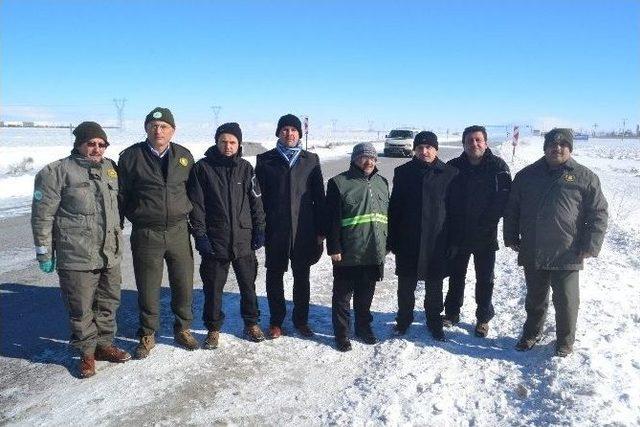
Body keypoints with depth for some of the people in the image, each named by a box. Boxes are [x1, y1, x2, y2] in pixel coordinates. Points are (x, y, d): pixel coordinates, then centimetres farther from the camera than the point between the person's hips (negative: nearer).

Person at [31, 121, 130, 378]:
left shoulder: (110, 168, 9)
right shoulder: (57, 172, -8)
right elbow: (42, 216, -6)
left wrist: (117, 237, 21)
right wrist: (44, 253, -5)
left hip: (111, 255, 6)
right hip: (77, 258, -5)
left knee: (109, 303, 15)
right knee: (81, 309, 5)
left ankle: (104, 344, 32)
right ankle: (87, 352, 23)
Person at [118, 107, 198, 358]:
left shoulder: (184, 156, 6)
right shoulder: (131, 156, -3)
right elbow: (121, 195, 0)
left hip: (178, 231, 2)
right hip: (145, 234, -2)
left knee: (184, 285, 10)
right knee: (148, 289, 7)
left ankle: (183, 329, 31)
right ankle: (147, 335, 26)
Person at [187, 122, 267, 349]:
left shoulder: (246, 168, 5)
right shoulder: (203, 168, -2)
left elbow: (256, 201, 9)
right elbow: (196, 204, -4)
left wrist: (259, 229, 4)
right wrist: (200, 234, -9)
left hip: (244, 240, 2)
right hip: (214, 240, -2)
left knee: (248, 284, 13)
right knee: (213, 287, 7)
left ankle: (252, 323, 30)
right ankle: (213, 328, 23)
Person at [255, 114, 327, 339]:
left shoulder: (311, 160, 7)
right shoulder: (265, 160, 3)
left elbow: (319, 196, 5)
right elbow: (258, 196, 1)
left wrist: (321, 229, 2)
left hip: (304, 229, 1)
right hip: (275, 230, -1)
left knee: (302, 277, 11)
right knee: (275, 276, 9)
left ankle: (301, 319, 27)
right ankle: (276, 321, 24)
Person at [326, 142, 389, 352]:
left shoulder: (382, 183, 11)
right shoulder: (339, 183, -7)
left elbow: (388, 216, 17)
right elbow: (332, 219, -10)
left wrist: (387, 245, 15)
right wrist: (334, 248, -14)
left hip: (374, 252, 5)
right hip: (347, 254, -5)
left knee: (366, 294, 17)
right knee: (343, 295, 7)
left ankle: (363, 327, 34)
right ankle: (341, 333, 20)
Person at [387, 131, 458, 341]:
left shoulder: (450, 173, -2)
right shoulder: (403, 172, 1)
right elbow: (394, 207, 2)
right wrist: (392, 239, -1)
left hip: (437, 241, -1)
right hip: (407, 241, 1)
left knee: (434, 286, 13)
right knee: (406, 284, 12)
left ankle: (434, 322, 31)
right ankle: (403, 319, 30)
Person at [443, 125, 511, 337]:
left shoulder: (498, 166, -6)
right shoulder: (453, 167, -2)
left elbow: (503, 199, -9)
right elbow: (445, 200, 0)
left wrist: (487, 222, -13)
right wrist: (451, 229, -7)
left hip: (486, 236, -1)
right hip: (457, 235, 2)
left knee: (485, 279, 11)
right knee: (456, 276, 16)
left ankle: (483, 318, 27)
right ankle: (452, 312, 32)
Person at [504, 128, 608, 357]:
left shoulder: (585, 178, -2)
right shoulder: (527, 175, 6)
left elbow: (598, 214, -2)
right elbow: (512, 209, 11)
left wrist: (589, 247, -8)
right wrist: (511, 237, 7)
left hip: (567, 255, -2)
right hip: (532, 253, 3)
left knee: (566, 301, 7)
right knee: (535, 298, 17)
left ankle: (565, 341, 28)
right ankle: (532, 333, 37)